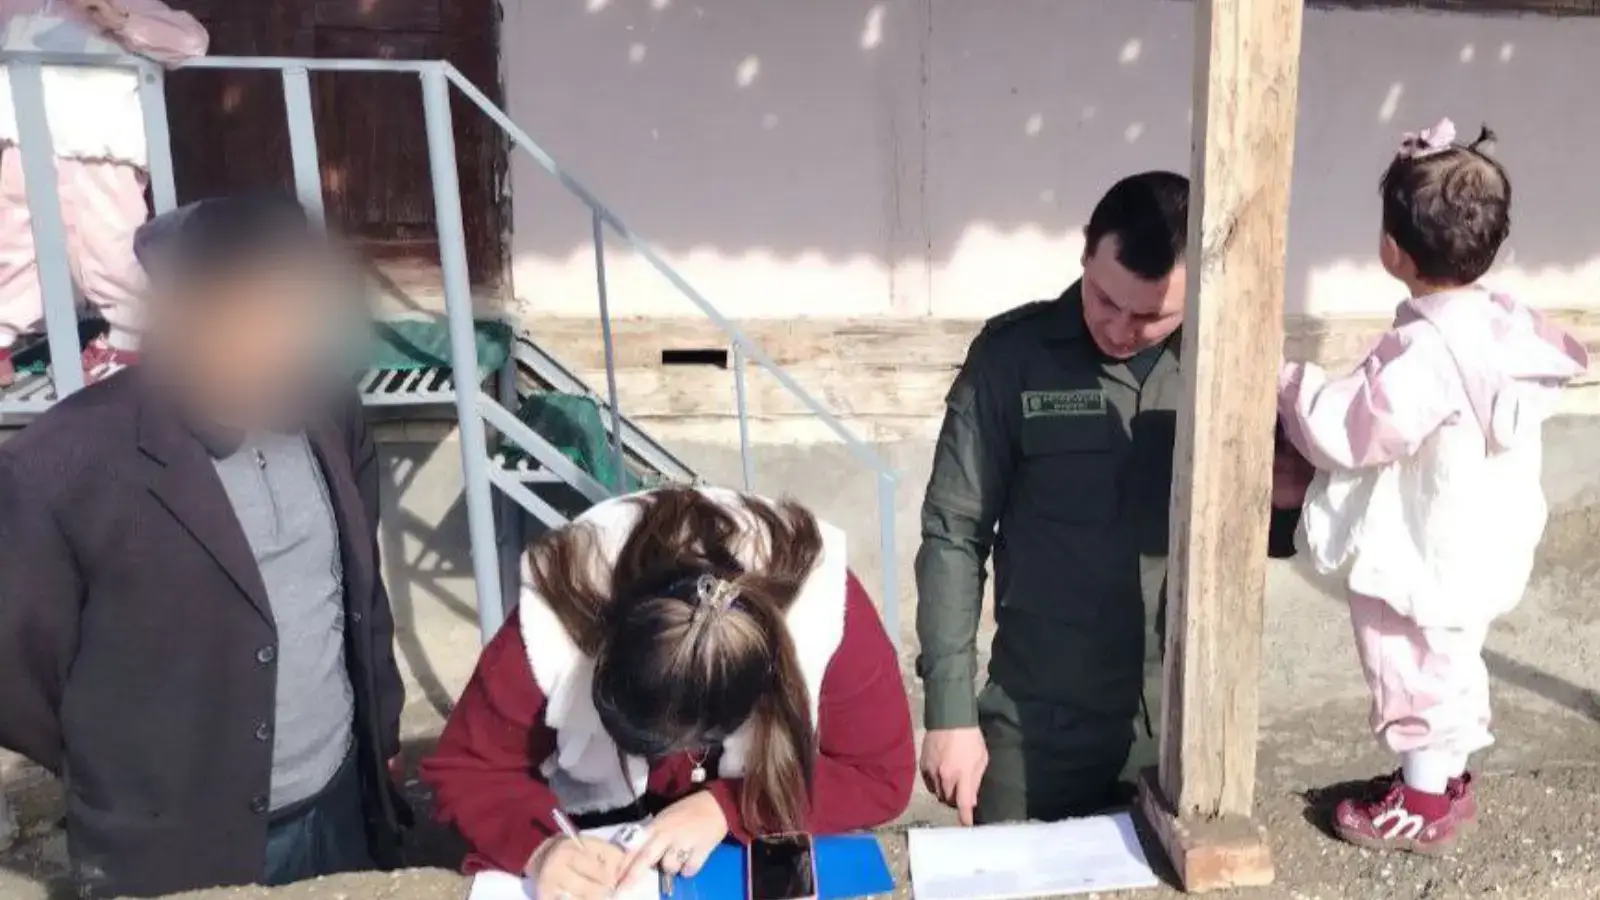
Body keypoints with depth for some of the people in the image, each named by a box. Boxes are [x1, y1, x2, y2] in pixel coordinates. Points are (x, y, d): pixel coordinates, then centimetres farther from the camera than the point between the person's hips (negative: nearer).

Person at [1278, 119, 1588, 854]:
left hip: (1422, 559, -9)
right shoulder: (1504, 326, -2)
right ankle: (1448, 782, 41)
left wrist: (1290, 383, -14)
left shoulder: (1422, 352, -31)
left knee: (1417, 677, 9)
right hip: (1470, 550, 9)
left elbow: (1351, 432, -27)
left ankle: (1422, 808, 26)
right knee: (1447, 667, 24)